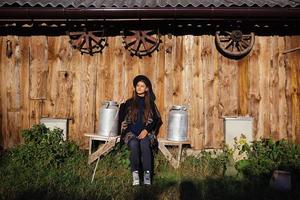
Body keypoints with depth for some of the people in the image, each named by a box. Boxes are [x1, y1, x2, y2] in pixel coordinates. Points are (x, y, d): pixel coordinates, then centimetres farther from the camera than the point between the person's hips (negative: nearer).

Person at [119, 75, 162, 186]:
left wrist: (146, 130, -8)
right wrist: (122, 105, -3)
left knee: (145, 144, -34)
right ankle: (135, 174, -30)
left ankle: (147, 175, -34)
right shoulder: (129, 102, 12)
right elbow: (121, 119, 9)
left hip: (145, 133, 0)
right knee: (134, 145, -34)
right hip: (131, 133, 0)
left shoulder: (150, 103, 11)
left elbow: (155, 120, 4)